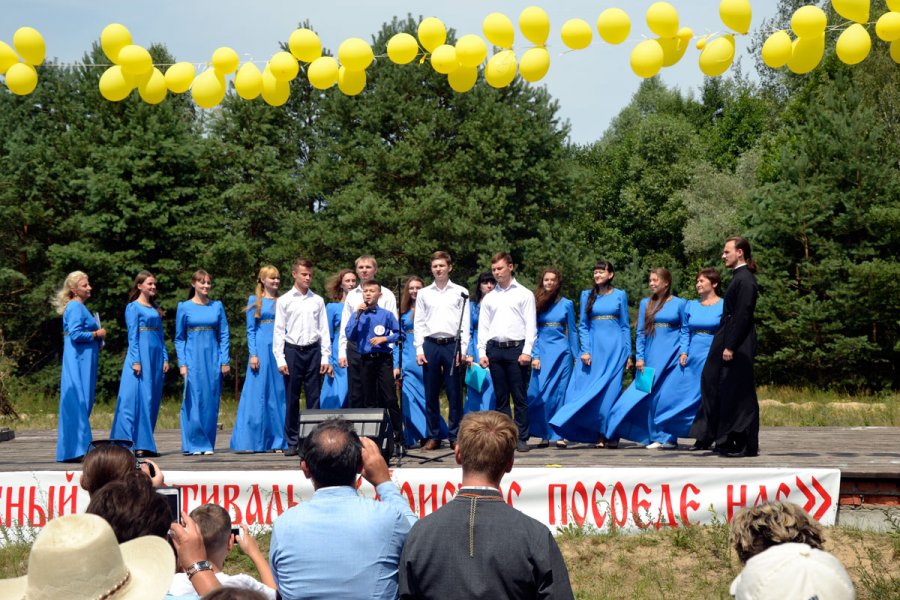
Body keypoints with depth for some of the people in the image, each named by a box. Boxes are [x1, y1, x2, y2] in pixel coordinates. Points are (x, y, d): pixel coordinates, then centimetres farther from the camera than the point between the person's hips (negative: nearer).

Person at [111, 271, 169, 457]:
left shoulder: (155, 308, 17)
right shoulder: (133, 307, -2)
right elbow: (132, 336, -8)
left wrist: (165, 358, 10)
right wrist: (135, 360, -15)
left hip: (156, 356, 7)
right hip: (142, 354, -7)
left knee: (152, 400, 6)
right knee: (139, 398, -8)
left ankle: (145, 444, 11)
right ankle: (135, 445, -7)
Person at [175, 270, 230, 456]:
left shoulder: (217, 306, 7)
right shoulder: (184, 307, 3)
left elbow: (224, 335, 7)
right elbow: (179, 338, 4)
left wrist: (225, 361, 0)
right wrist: (182, 363, -4)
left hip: (213, 360, 2)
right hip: (193, 359, -2)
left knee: (211, 402, 3)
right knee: (193, 401, -3)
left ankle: (208, 444, 10)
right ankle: (194, 445, 4)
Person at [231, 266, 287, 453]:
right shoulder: (254, 301, 5)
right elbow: (250, 330, 1)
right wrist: (253, 354, -9)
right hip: (261, 349, -3)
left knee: (278, 394, 4)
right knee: (257, 395, -2)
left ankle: (277, 441, 9)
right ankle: (253, 441, 2)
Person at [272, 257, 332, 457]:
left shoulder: (318, 300, 7)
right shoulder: (284, 300, 3)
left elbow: (324, 330, 7)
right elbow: (278, 331, 2)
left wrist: (326, 358, 2)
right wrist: (280, 359, -5)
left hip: (314, 351, 1)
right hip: (292, 350, -1)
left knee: (314, 397, 3)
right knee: (292, 399, 3)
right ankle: (292, 442, 10)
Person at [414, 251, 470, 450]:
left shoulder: (460, 292, 7)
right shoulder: (423, 293, 12)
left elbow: (465, 323, 4)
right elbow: (419, 323, 10)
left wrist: (462, 349, -5)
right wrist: (419, 349, 1)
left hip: (452, 345, -2)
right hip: (430, 345, 2)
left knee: (454, 394, 0)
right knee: (431, 394, 4)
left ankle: (455, 436, 7)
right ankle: (433, 436, 12)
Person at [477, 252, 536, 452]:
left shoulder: (524, 294, 6)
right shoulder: (489, 298, 16)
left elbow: (531, 324, 1)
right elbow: (483, 327, 14)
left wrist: (527, 351, -9)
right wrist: (482, 352, 4)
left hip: (516, 348, -3)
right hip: (494, 349, 4)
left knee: (519, 396, -4)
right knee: (501, 397, 6)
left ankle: (522, 438, 0)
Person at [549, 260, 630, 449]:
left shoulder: (620, 295, 6)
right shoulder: (587, 295, 9)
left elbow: (625, 326, 8)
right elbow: (582, 326, 7)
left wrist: (628, 353, 5)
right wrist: (585, 351, -5)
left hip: (614, 348, -1)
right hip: (593, 348, 1)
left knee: (610, 391, -1)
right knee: (582, 389, -6)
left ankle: (609, 435, 9)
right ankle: (565, 433, -10)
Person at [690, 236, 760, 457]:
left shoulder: (744, 279, -15)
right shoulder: (739, 277, 14)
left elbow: (742, 315, -20)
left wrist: (730, 347, -21)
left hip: (738, 347, -10)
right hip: (731, 343, 10)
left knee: (738, 393, -3)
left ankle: (746, 445, 5)